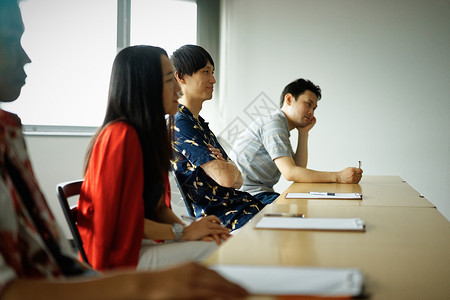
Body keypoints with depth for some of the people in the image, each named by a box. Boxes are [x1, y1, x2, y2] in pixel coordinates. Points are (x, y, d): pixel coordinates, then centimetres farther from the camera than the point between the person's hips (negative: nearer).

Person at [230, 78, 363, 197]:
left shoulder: (282, 129, 22)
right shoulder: (273, 123, -11)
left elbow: (299, 168, 11)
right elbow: (290, 172, -21)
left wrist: (303, 133, 8)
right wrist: (338, 177, -22)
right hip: (251, 194, -10)